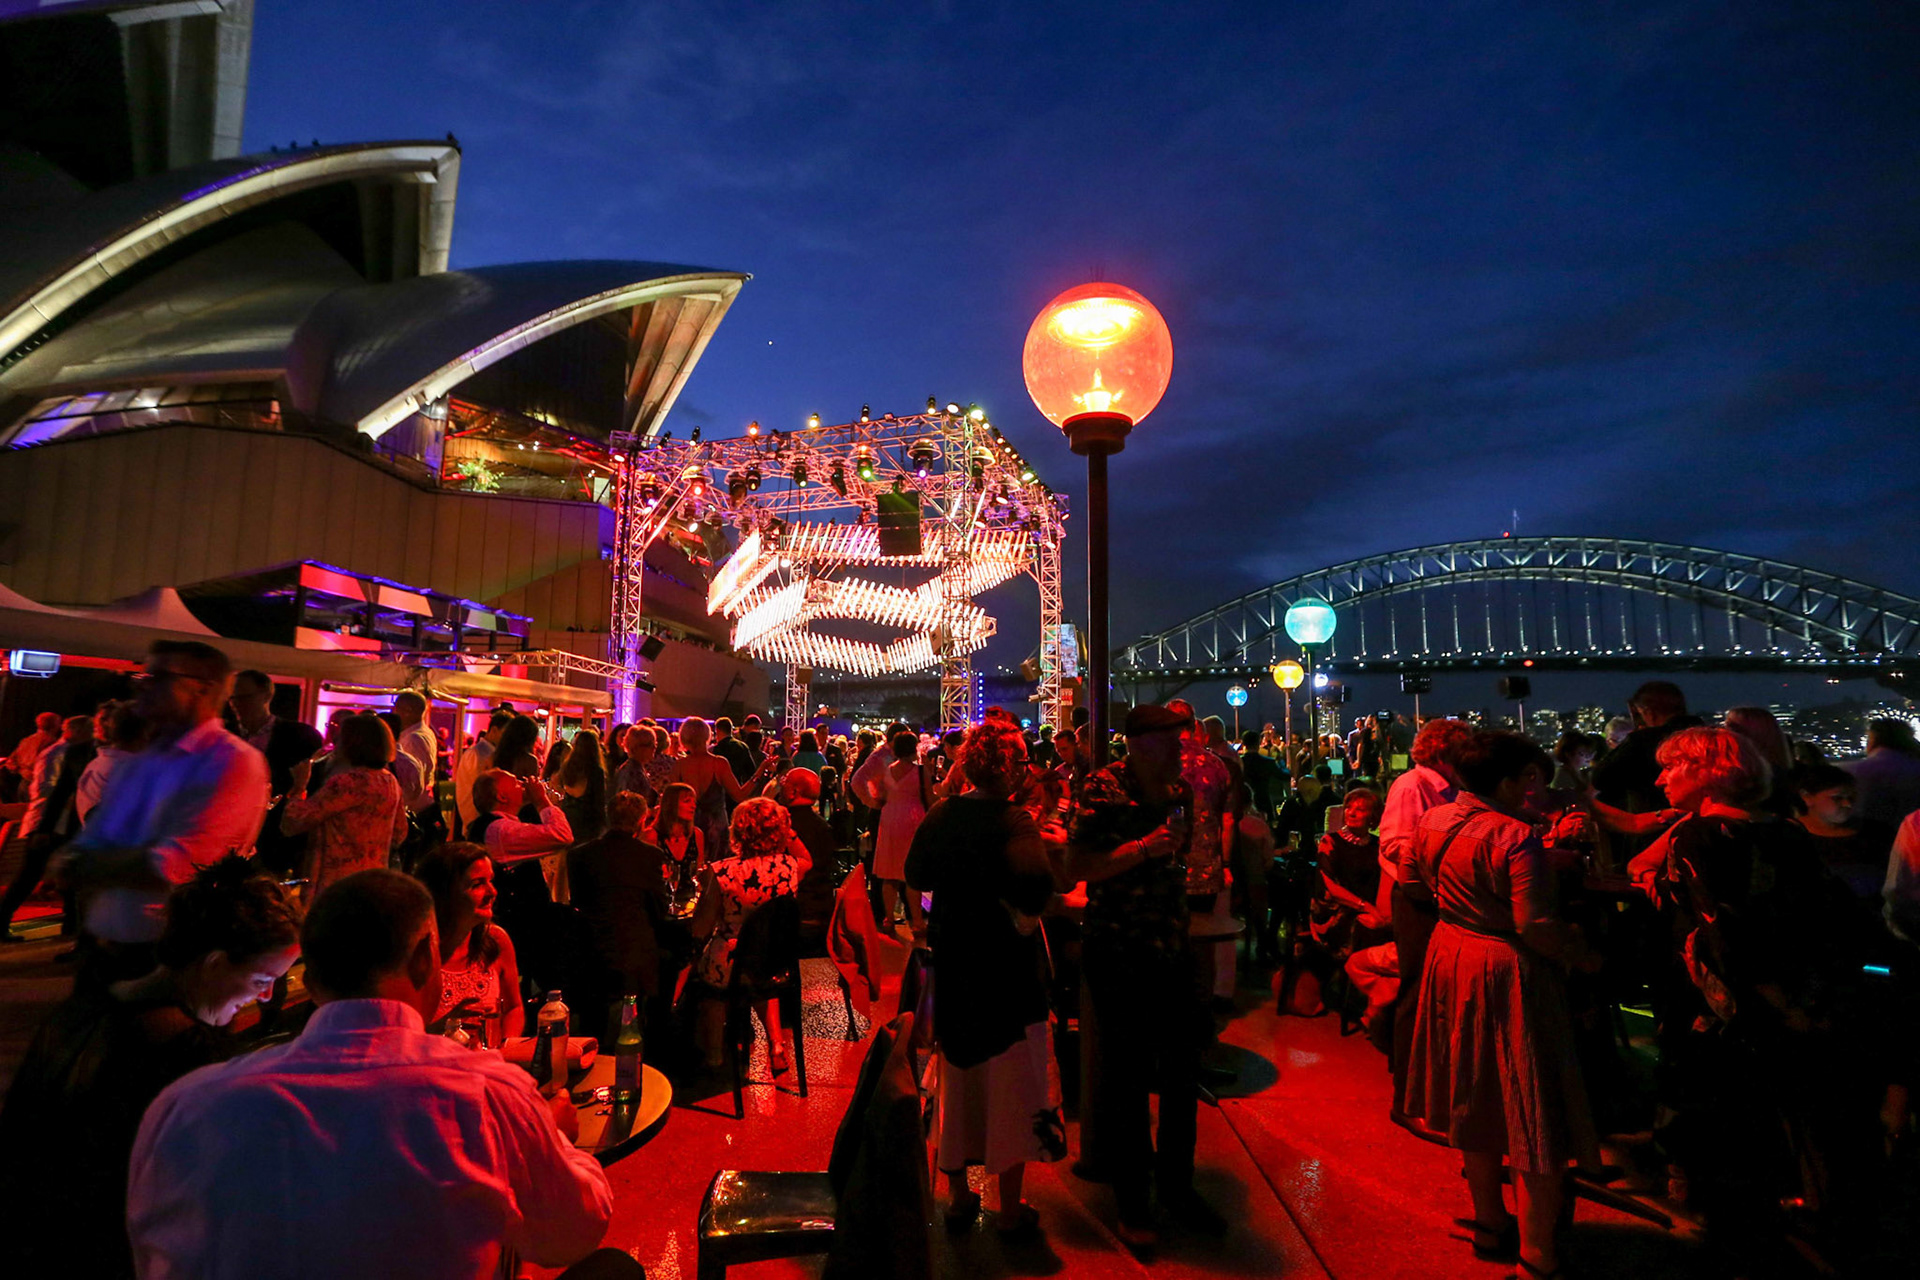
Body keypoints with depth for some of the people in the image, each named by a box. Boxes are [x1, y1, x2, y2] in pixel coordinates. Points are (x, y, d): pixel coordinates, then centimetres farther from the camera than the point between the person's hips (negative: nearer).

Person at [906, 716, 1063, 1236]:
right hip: (1006, 969, -5)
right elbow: (1035, 887, -34)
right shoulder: (1013, 821, -21)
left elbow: (916, 875, 8)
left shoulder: (941, 815, -3)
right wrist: (1028, 913, -14)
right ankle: (1011, 1209, 24)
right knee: (1010, 1085, 10)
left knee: (956, 1077, 20)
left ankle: (957, 1195, 34)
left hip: (952, 966, 6)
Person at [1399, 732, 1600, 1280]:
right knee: (1534, 1115, 6)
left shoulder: (1432, 822, 1)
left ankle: (1490, 1224, 37)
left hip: (1452, 962, 8)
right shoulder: (1516, 835, -22)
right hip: (1508, 976, -8)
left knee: (1476, 1103, 21)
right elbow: (1535, 925, -25)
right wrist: (1587, 958, -11)